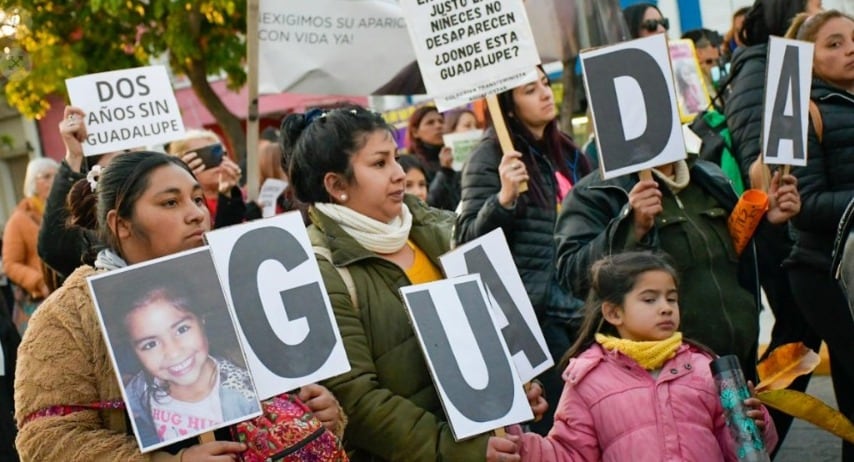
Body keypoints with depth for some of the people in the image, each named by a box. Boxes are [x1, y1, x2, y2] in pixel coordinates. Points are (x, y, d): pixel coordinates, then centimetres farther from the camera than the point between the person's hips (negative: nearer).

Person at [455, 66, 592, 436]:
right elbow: (468, 240, -12)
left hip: (579, 307, 7)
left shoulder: (566, 151, 15)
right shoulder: (491, 156, -5)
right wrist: (504, 198, -25)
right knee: (555, 421, -8)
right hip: (534, 314, -7)